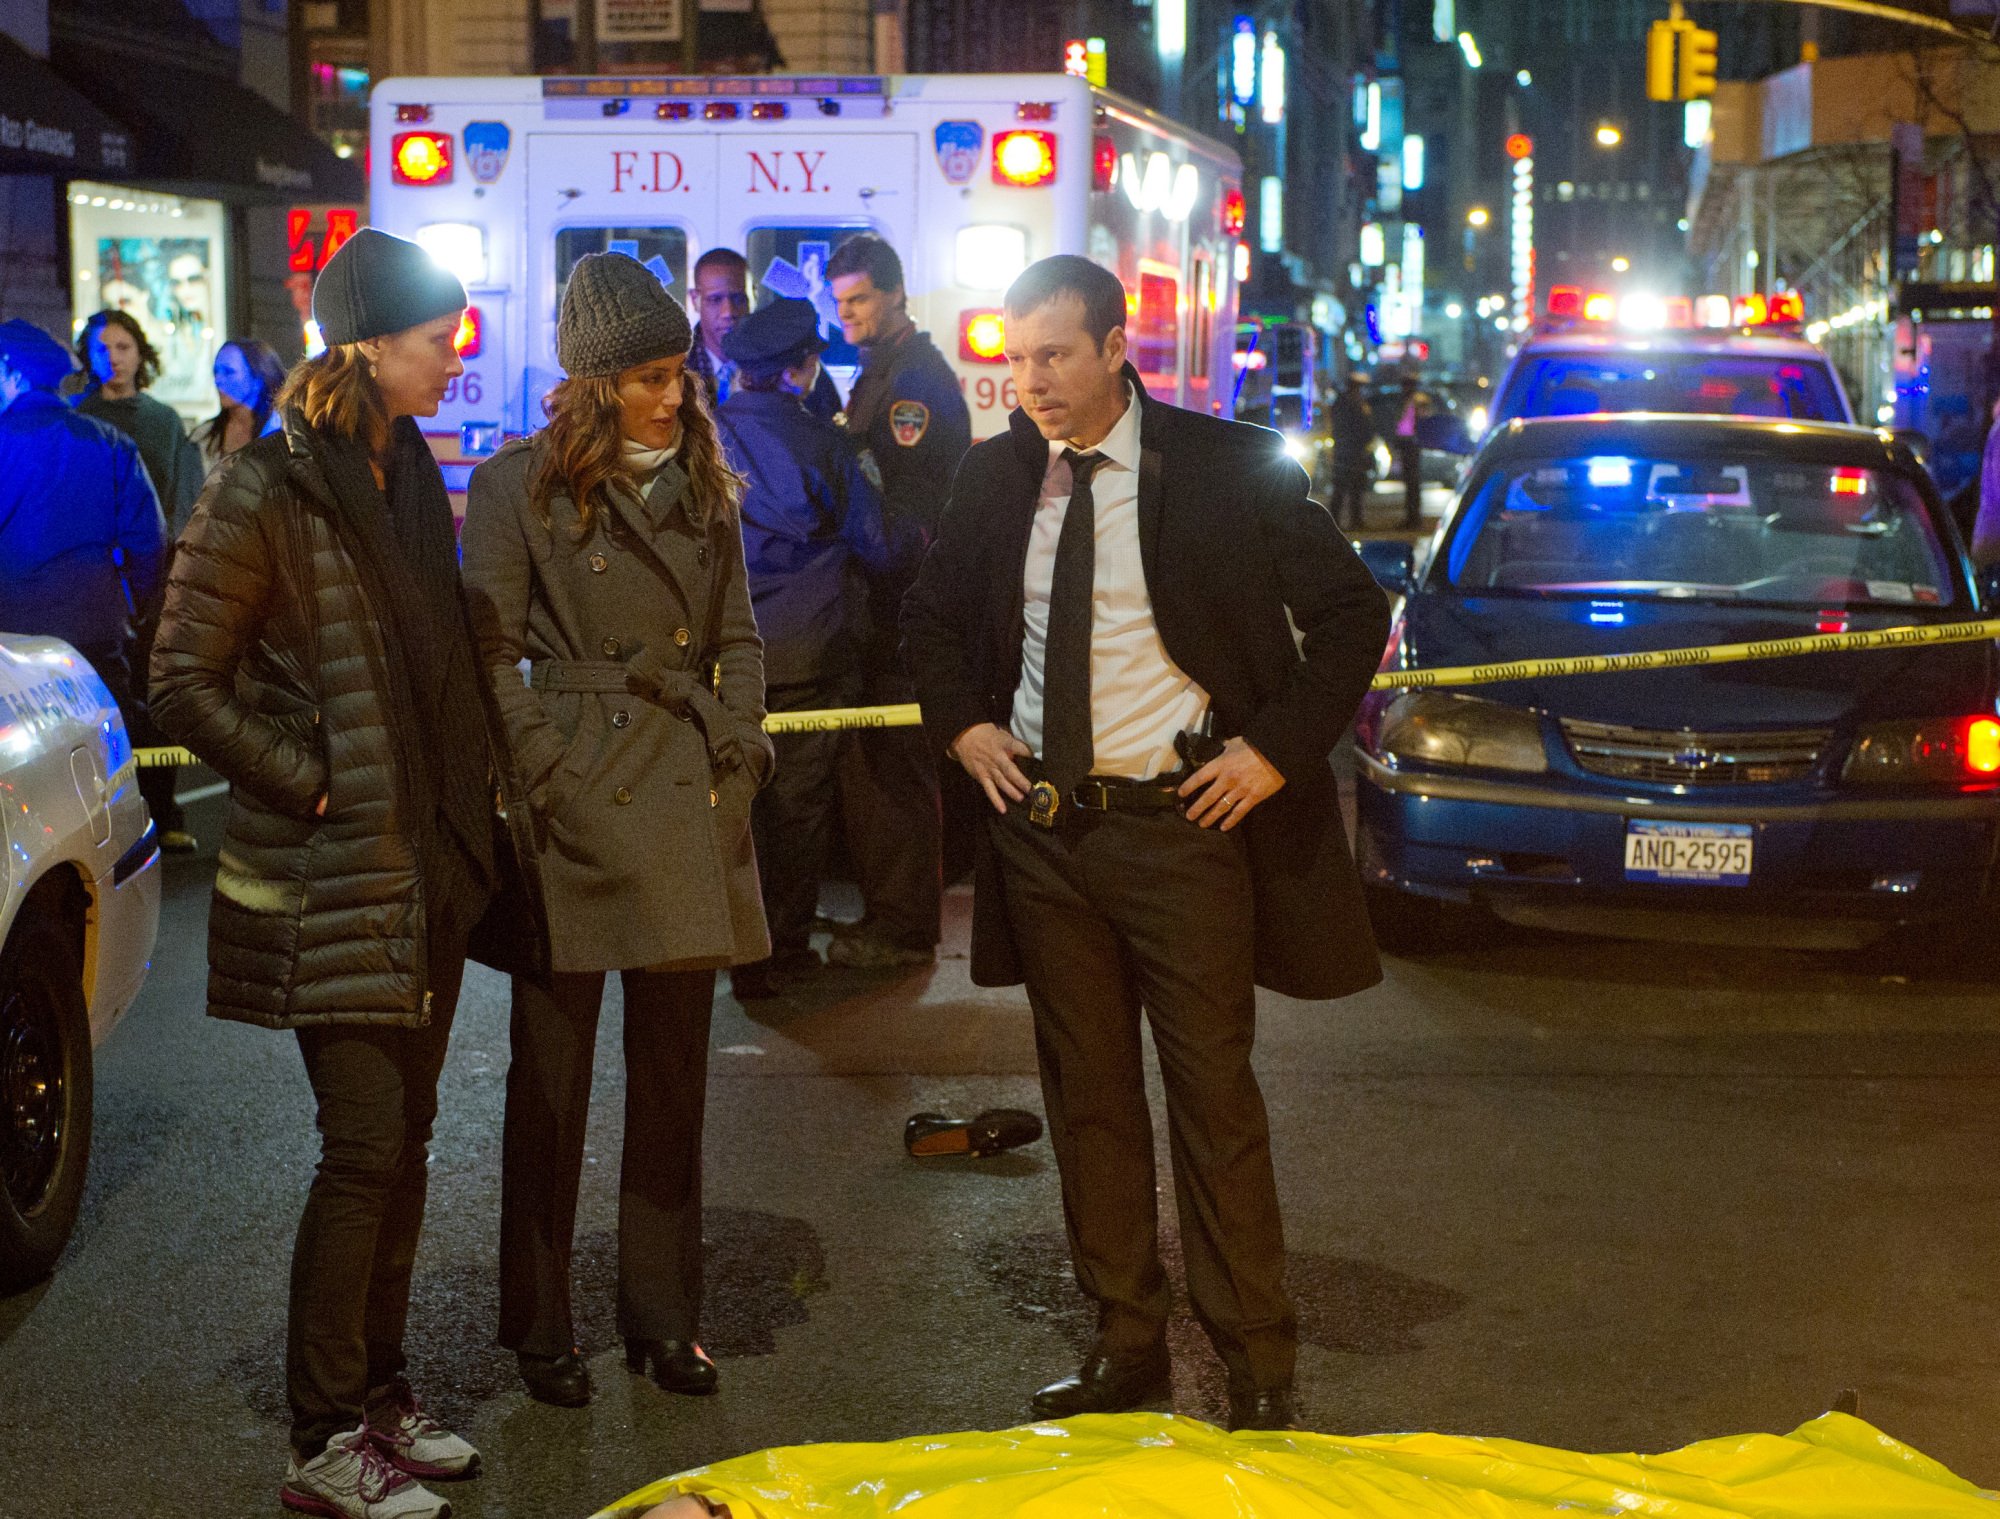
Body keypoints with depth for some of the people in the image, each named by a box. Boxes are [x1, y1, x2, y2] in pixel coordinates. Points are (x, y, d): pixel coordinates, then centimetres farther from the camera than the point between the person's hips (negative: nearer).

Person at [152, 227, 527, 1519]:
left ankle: (379, 1394, 25)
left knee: (404, 1137, 13)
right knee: (365, 1145, -6)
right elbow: (183, 683, -13)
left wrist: (478, 800, 10)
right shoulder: (266, 493, -14)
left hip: (428, 860, 8)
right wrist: (312, 783, -13)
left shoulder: (406, 474, 10)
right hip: (332, 877, -8)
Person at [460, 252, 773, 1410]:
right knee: (554, 1071, 4)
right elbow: (492, 652, -5)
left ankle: (665, 1314, 21)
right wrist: (540, 778, -12)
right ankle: (541, 1327, 16)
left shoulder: (705, 485, 12)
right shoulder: (522, 484, -4)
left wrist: (740, 748, 3)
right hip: (579, 799, -4)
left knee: (676, 1069, 10)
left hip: (689, 795, 5)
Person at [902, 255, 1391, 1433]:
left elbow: (1352, 611, -2)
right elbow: (933, 614, 23)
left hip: (1178, 823, -4)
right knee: (1088, 1099, 10)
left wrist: (1279, 748, -9)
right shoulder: (996, 477, 6)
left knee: (1214, 1099, -1)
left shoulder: (1229, 470, -6)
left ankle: (1259, 1367, 10)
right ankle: (1127, 1346, 22)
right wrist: (962, 724, 6)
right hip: (1041, 829, 4)